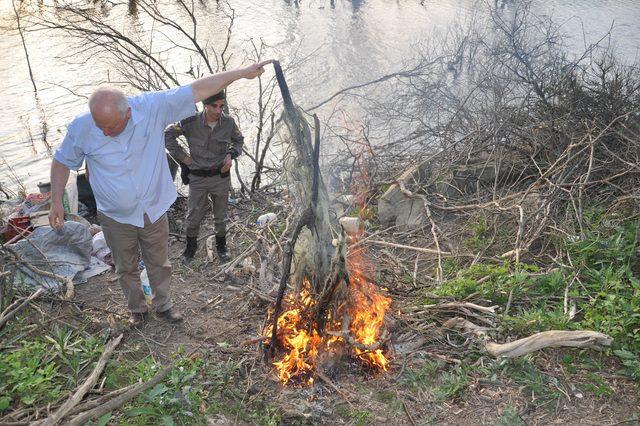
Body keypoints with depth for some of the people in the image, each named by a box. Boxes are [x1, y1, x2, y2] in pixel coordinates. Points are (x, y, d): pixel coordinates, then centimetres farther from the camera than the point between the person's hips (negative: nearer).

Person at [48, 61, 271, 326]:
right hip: (116, 217, 0)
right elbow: (61, 162, -3)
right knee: (126, 268, 19)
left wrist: (241, 73, -17)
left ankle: (163, 305, 44)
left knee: (159, 264, 20)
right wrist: (56, 201, -12)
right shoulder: (81, 128, -20)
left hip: (154, 211, 0)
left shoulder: (152, 107, -23)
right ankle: (137, 309, 44)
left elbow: (198, 90, -19)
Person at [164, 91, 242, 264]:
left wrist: (231, 155, -7)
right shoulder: (190, 122, -16)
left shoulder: (228, 123, -10)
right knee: (194, 215, 10)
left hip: (221, 176, 1)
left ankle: (221, 246, 36)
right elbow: (168, 135, -2)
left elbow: (238, 140, 10)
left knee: (221, 215, 15)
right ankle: (191, 246, 32)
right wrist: (181, 156, -6)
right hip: (197, 177, -1)